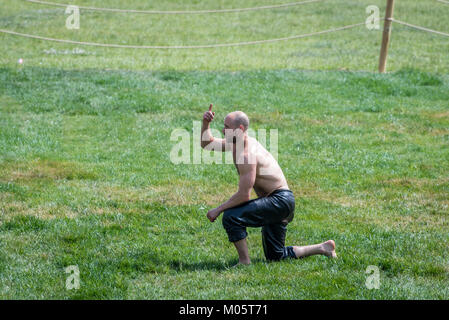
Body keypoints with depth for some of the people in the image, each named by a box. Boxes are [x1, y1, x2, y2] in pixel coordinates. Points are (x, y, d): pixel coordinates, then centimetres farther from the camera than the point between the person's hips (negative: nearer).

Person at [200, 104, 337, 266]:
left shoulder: (247, 155, -23)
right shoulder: (239, 142, 5)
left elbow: (244, 195, -25)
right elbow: (207, 144, 15)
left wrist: (218, 210, -17)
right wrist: (205, 124, -4)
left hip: (280, 200, -10)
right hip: (278, 203, 10)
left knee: (231, 217, -23)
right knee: (275, 256, 18)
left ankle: (244, 262, -12)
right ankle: (324, 248, 25)